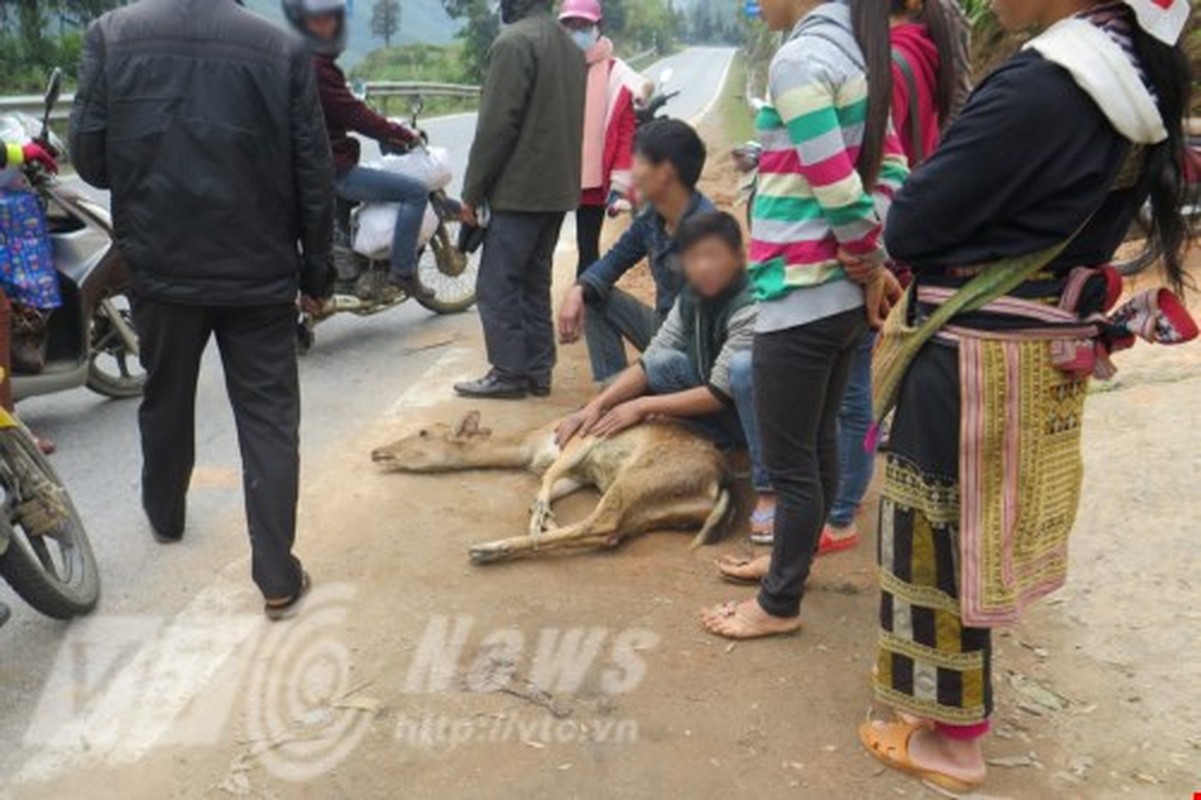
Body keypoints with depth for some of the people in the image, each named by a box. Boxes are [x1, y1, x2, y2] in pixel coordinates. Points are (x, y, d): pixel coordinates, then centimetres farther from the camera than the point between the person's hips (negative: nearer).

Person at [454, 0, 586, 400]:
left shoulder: (514, 41, -13)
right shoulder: (568, 44, 15)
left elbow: (496, 125, -17)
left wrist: (472, 191, -10)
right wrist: (561, 173, 20)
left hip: (518, 190, -9)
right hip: (558, 188, 9)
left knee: (497, 285, -1)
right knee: (534, 282, 13)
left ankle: (508, 373, 2)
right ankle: (537, 371, 16)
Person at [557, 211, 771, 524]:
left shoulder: (750, 307, -25)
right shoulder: (691, 298, -3)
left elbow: (721, 394, -25)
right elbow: (651, 361, -4)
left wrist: (642, 406, -20)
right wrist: (597, 405, -16)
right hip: (722, 417, 6)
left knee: (744, 365, -35)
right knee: (664, 363, -12)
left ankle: (768, 485, -25)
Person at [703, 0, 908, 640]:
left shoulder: (798, 60, -16)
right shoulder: (856, 54, 10)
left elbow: (839, 190, -20)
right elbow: (890, 173, 9)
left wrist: (872, 268, -5)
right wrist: (875, 269, 4)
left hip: (798, 297, -9)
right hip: (841, 293, 9)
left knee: (789, 459, 4)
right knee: (817, 442, 20)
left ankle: (780, 604, 20)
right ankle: (791, 562, 38)